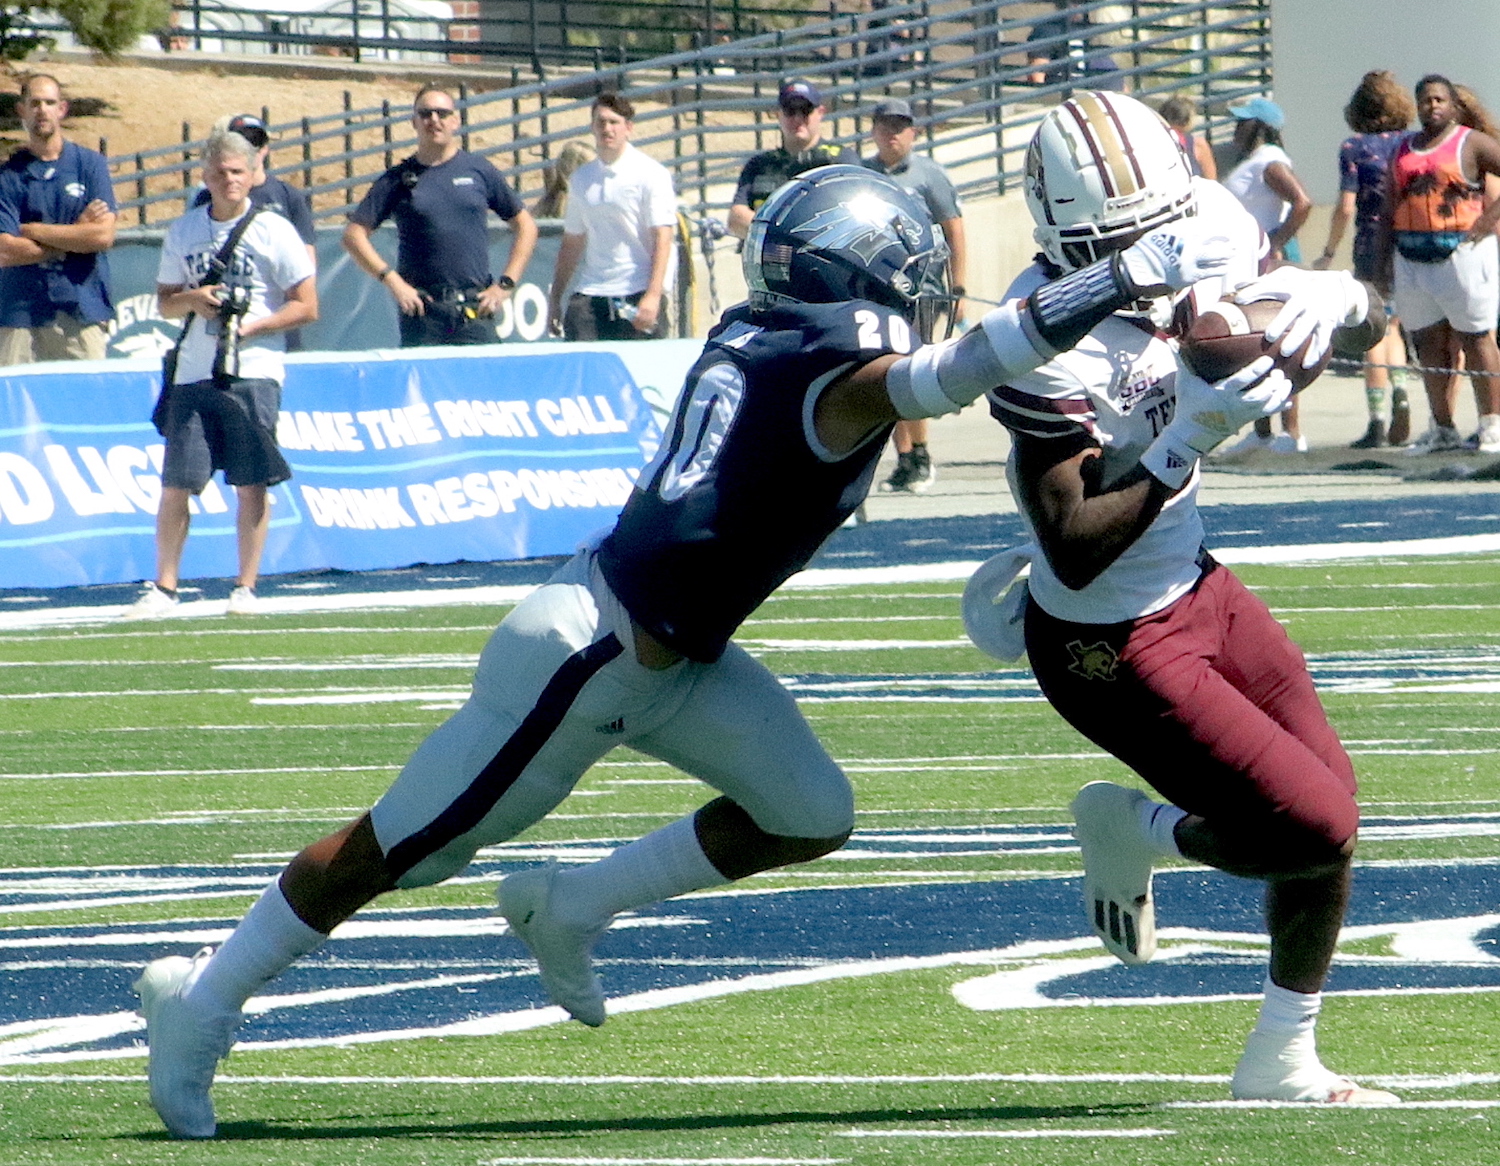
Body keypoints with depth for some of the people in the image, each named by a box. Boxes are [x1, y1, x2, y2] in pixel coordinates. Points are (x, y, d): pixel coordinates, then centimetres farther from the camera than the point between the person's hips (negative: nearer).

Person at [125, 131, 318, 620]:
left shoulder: (275, 231, 0)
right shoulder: (183, 231, 10)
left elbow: (306, 306, -1)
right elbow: (165, 301, 17)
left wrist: (251, 327, -13)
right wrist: (191, 300, -6)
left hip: (253, 373, -3)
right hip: (193, 375, 3)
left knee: (251, 484, -1)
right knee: (176, 483, 0)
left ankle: (245, 587, 9)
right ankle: (163, 588, 8)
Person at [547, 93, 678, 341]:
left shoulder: (651, 174, -2)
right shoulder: (583, 178, 14)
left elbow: (662, 237, -9)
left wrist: (653, 296, -19)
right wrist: (555, 297, 17)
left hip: (637, 295, -4)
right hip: (590, 295, 4)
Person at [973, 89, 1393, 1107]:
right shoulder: (1056, 346, -30)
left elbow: (1365, 320, 5)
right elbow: (1075, 552, -30)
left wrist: (1332, 297, -19)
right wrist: (1186, 441, -38)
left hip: (1196, 592, 8)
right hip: (1113, 645, -8)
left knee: (1329, 805, 11)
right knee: (1316, 831, -11)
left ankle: (1283, 1066, 29)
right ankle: (1137, 832, 19)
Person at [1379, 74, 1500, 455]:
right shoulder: (1404, 150, 17)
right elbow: (1389, 209, 20)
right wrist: (1385, 254, 11)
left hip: (1462, 251, -6)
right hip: (1412, 259, 6)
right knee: (1429, 344, 5)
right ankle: (1442, 429, 11)